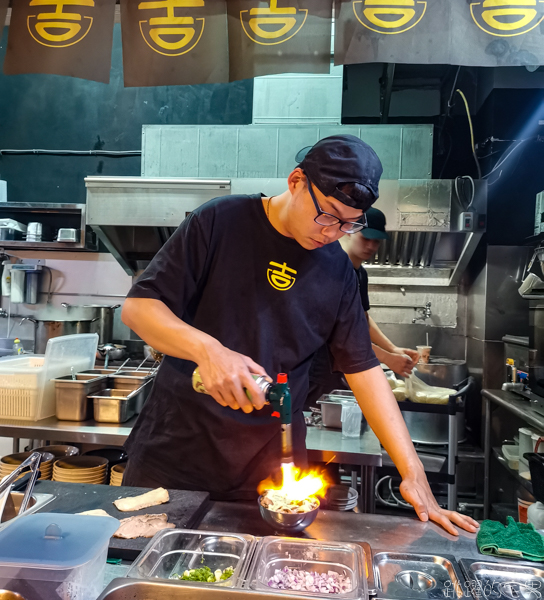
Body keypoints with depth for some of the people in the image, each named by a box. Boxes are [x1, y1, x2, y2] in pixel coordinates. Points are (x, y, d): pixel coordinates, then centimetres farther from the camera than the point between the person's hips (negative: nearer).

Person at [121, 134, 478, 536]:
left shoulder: (338, 269, 2)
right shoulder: (220, 222, -8)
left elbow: (363, 368, 3)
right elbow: (138, 307, -9)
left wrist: (413, 472, -3)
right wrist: (207, 349, -28)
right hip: (174, 453, -1)